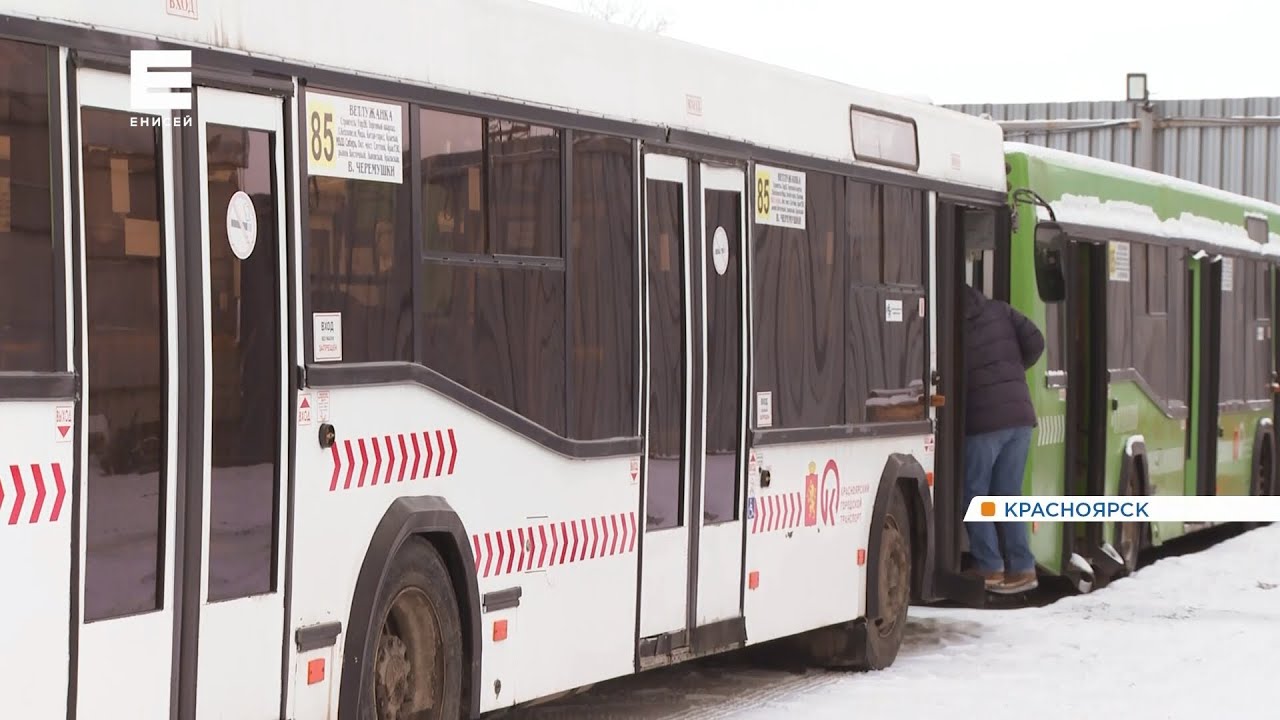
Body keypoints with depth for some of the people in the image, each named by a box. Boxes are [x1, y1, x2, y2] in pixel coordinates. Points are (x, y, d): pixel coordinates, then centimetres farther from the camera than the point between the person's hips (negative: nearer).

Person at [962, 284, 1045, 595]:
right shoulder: (999, 311, 9)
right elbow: (1034, 341, 5)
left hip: (982, 420, -5)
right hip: (1020, 415, 5)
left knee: (975, 495, 6)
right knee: (1009, 495, 12)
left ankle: (989, 569, 1)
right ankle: (1022, 568, 8)